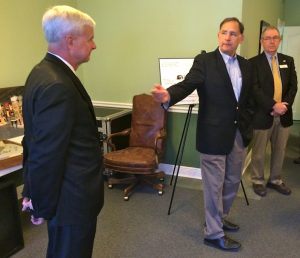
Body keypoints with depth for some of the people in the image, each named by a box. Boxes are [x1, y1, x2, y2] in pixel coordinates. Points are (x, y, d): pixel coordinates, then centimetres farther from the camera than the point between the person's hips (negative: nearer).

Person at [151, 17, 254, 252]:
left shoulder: (245, 65, 9)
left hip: (239, 134, 7)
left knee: (232, 182, 20)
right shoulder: (205, 61, -9)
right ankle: (214, 233, 23)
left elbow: (248, 98, 16)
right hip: (214, 135, -6)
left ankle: (219, 218, 42)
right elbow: (186, 85, -23)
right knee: (214, 186, 5)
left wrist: (247, 125, 11)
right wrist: (168, 96, -43)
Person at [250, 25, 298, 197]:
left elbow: (293, 86, 6)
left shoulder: (288, 61, 11)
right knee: (259, 152, 7)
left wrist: (284, 105, -10)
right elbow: (255, 90, -13)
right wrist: (274, 106, -20)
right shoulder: (254, 63, -4)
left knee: (280, 151, 14)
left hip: (284, 115, 5)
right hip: (263, 115, -4)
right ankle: (258, 181, 24)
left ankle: (275, 180, 31)